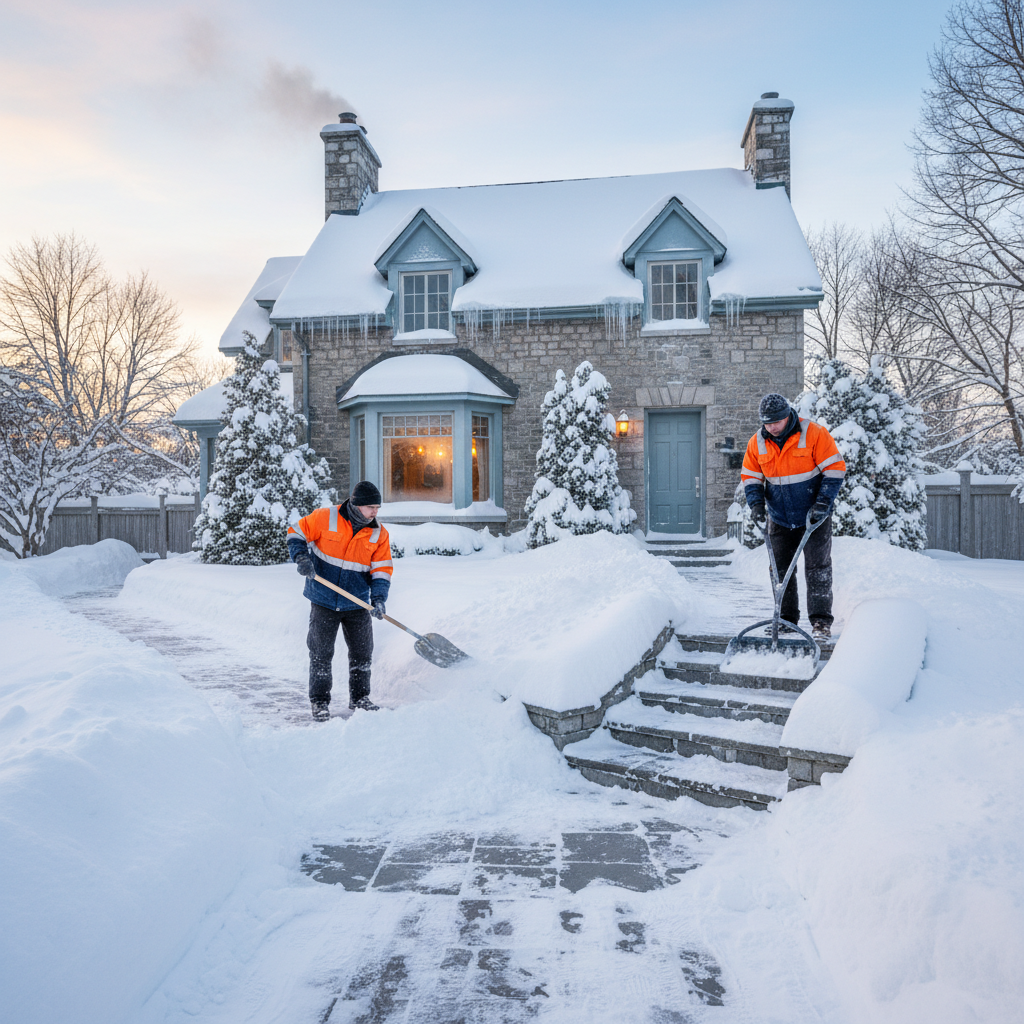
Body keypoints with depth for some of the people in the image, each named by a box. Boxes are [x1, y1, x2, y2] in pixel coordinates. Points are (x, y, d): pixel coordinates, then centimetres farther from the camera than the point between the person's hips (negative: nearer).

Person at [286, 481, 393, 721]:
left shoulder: (379, 534, -2)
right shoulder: (325, 518, -11)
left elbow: (382, 569, -1)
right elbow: (296, 533, 0)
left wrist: (378, 598, -15)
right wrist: (301, 557, -17)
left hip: (357, 605, 3)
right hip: (323, 602, -2)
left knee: (362, 652, 9)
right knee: (321, 653, 4)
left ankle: (359, 699, 27)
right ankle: (319, 702, 20)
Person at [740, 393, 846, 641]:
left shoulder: (814, 434, -13)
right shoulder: (757, 443, -2)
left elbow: (835, 468, -10)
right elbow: (750, 476, 7)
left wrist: (823, 502, -18)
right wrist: (756, 503, -9)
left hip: (814, 516, -4)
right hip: (779, 519, 4)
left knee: (817, 567, -4)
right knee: (780, 569, 6)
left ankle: (821, 621, 1)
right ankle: (786, 619, 17)